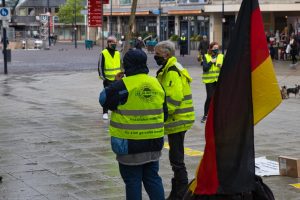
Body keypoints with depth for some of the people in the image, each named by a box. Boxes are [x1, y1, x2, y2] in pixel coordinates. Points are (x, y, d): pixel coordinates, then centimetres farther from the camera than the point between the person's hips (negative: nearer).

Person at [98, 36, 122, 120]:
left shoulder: (118, 53, 8)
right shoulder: (103, 53, -7)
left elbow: (121, 65, 18)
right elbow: (100, 66, -7)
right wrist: (103, 77, -12)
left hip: (117, 79, 4)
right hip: (108, 80, -4)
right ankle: (105, 113, 8)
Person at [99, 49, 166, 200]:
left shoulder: (123, 85, -15)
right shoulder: (156, 84, 6)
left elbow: (104, 99, -3)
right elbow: (164, 112, 12)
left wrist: (114, 84, 9)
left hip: (130, 144, -6)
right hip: (153, 143, 6)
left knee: (132, 180, 4)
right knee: (152, 178, 15)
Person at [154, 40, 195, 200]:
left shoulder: (172, 72, -18)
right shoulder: (168, 70, 15)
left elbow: (173, 99, -26)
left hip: (177, 121, -11)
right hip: (177, 121, 11)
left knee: (176, 159, -5)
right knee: (176, 158, 18)